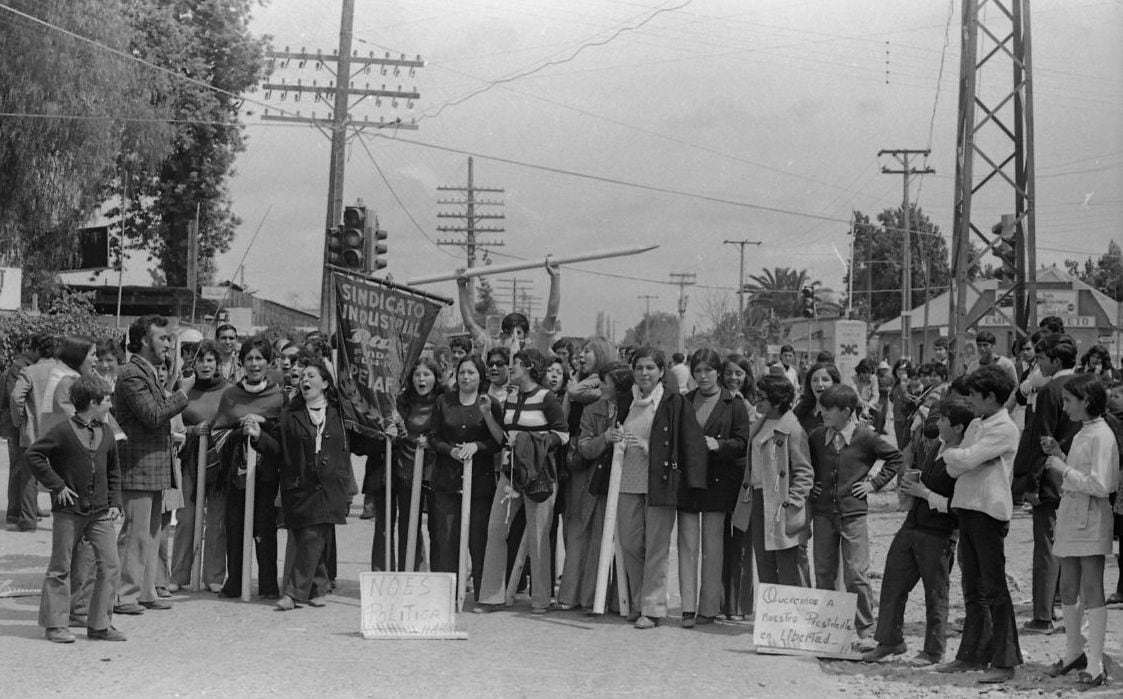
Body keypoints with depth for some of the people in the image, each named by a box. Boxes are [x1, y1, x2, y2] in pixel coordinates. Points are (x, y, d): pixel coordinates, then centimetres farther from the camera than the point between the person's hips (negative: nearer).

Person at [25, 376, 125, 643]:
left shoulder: (106, 433, 9)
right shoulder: (64, 431, -9)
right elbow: (33, 455, -9)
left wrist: (115, 503, 10)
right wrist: (56, 485, -11)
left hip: (100, 511, 5)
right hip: (69, 510, -5)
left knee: (110, 566, -1)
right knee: (61, 568, 3)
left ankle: (100, 625, 7)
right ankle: (55, 625, 13)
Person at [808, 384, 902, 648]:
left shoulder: (865, 437, -6)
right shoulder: (817, 437, 4)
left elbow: (896, 458, 5)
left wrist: (874, 483, 0)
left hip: (853, 514, -4)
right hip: (823, 513, 4)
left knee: (857, 575, -5)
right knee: (823, 574, 8)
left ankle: (864, 631, 3)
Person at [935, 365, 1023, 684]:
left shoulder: (1004, 429, -10)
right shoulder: (975, 425, 16)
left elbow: (965, 459, -18)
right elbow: (954, 469, 10)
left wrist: (949, 453, 1)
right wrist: (957, 460, -10)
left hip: (989, 512, -8)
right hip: (967, 508, 8)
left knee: (994, 589, -5)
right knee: (972, 589, 14)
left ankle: (1004, 662, -1)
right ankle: (973, 654, 22)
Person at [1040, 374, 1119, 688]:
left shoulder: (1101, 436, -14)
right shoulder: (1081, 435, 14)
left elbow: (1100, 485, -21)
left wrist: (1064, 469, -15)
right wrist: (1058, 455, 9)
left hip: (1091, 520, -9)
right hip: (1071, 519, 9)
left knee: (1092, 592, -6)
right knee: (1068, 590, 14)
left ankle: (1095, 665, -3)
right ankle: (1074, 653, 26)